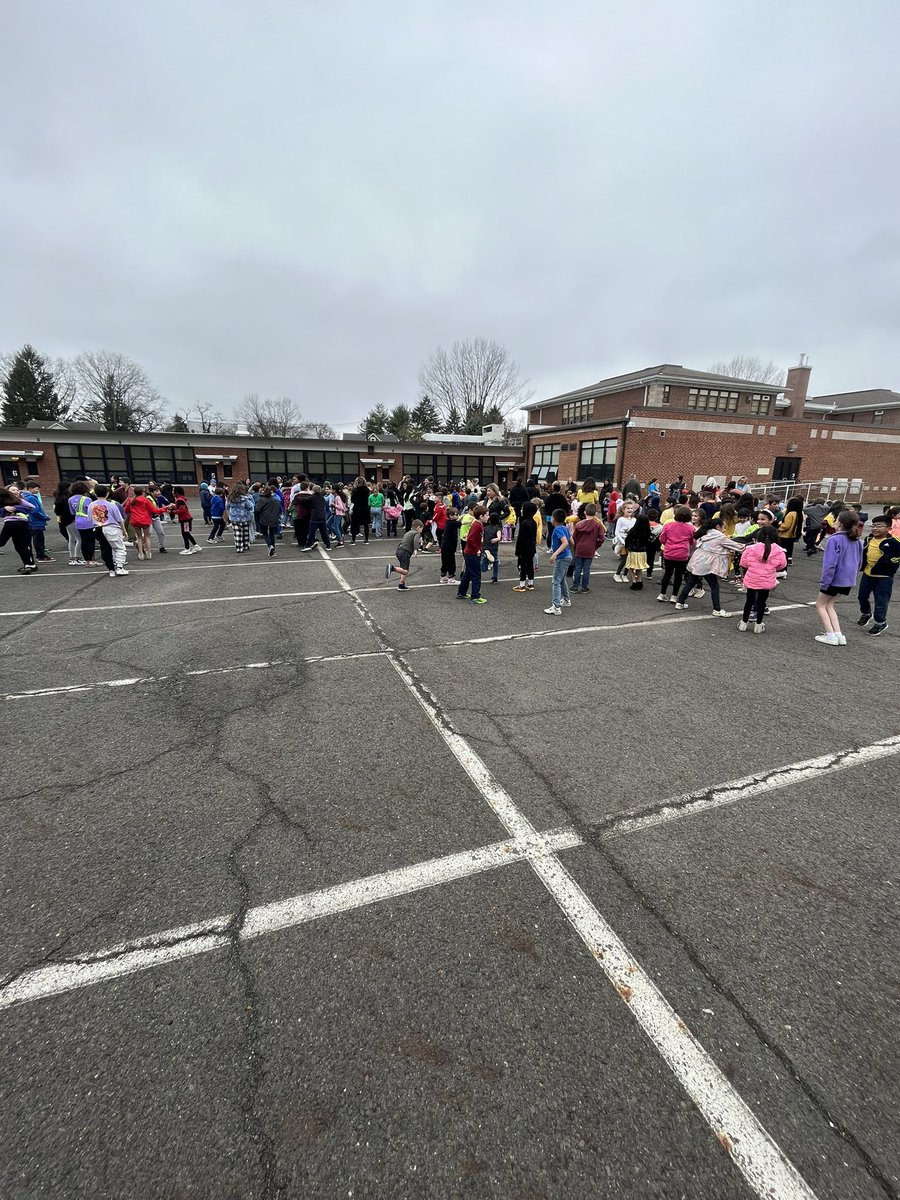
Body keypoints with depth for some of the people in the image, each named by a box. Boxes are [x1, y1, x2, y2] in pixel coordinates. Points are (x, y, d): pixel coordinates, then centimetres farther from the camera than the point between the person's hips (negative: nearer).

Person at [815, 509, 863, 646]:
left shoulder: (835, 539, -19)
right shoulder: (856, 541, 7)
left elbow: (830, 564, -22)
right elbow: (859, 562, 16)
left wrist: (824, 582, -17)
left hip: (835, 579, -8)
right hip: (849, 581, 8)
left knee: (820, 605, 9)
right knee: (828, 605, 19)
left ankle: (831, 635, 3)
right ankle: (838, 635, 13)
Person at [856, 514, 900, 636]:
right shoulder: (869, 539, 4)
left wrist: (888, 562, -18)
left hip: (883, 577, -6)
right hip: (867, 574, 6)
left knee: (881, 601, 1)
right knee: (862, 596, 19)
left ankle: (880, 623, 15)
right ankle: (866, 613, 43)